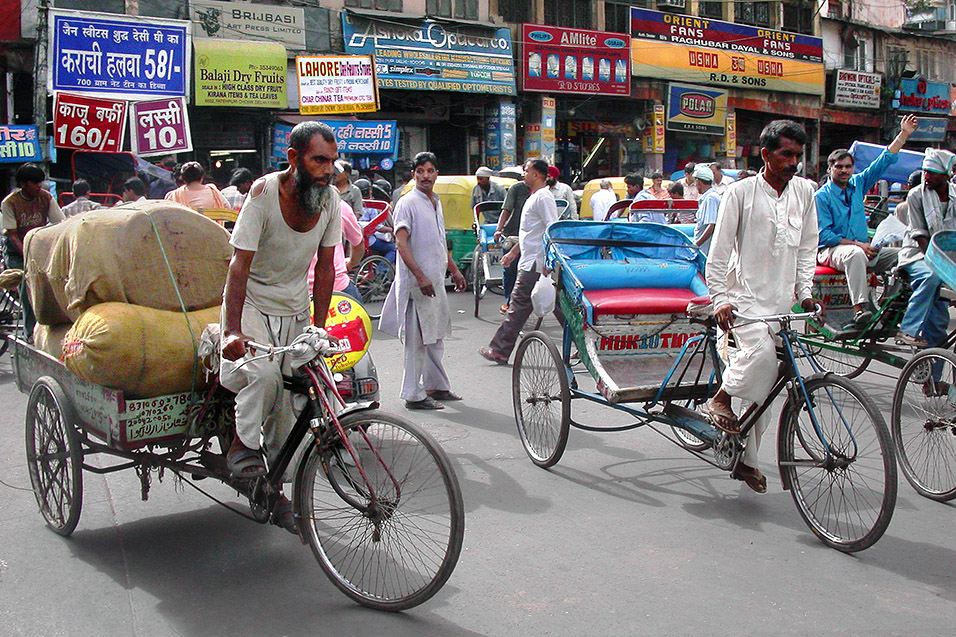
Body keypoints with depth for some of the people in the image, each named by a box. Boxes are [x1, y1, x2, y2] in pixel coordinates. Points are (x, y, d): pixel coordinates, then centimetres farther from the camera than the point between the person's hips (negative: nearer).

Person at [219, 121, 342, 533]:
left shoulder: (330, 199, -7)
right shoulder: (264, 193, -21)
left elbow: (324, 267, -1)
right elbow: (240, 265, -24)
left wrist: (319, 327, -7)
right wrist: (233, 330, -34)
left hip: (295, 309, 4)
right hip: (251, 302, -4)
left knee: (289, 404, 3)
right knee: (263, 373, -32)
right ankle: (242, 446, -9)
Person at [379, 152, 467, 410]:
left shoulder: (436, 203, 17)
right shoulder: (407, 203, -9)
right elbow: (401, 243, -17)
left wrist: (454, 270, 26)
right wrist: (420, 276, -25)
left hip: (436, 280, 9)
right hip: (417, 281, -9)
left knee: (436, 336, 15)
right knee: (418, 339, -5)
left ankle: (436, 386, 26)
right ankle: (414, 395, 1)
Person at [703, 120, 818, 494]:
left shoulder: (804, 192, 8)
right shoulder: (741, 193, -5)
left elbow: (807, 248, 15)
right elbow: (718, 251, -5)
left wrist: (805, 291, 4)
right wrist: (720, 300, -13)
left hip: (782, 302, 5)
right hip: (744, 297, -5)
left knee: (764, 385, 7)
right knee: (762, 353, -32)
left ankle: (746, 459, 20)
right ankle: (720, 399, -5)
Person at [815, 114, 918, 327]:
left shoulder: (858, 184, 12)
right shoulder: (821, 196, -5)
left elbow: (885, 161, 14)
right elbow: (823, 235, -12)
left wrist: (904, 134, 6)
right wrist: (856, 244, -17)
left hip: (862, 247, 7)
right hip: (831, 250, -7)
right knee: (855, 254, -40)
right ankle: (859, 309, -51)